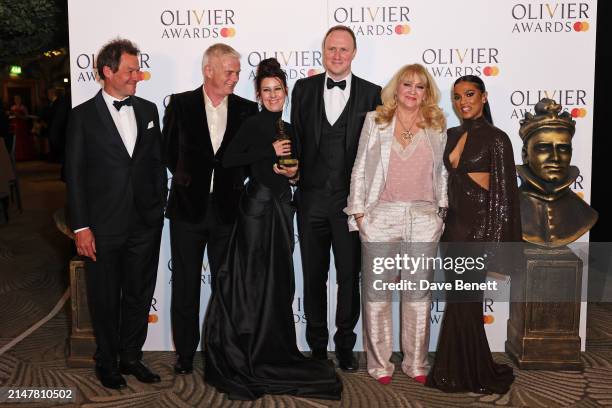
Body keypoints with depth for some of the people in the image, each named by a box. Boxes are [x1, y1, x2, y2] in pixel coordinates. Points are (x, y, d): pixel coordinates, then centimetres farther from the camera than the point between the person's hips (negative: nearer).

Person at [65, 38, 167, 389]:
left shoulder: (148, 110, 8)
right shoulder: (84, 115, -3)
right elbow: (75, 174, -5)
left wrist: (160, 207, 5)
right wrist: (81, 227, -9)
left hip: (145, 224, 4)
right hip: (104, 226, -3)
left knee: (139, 295, 13)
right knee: (105, 298, 10)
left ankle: (131, 356, 30)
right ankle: (107, 361, 28)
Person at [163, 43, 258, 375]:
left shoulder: (247, 110, 3)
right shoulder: (180, 104, -1)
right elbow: (169, 151, 5)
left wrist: (234, 181, -5)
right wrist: (185, 178, 4)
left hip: (227, 209, 1)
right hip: (188, 208, -1)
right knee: (185, 285, 9)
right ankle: (185, 353, 23)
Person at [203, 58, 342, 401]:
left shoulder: (288, 129, 14)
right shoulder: (254, 124, -8)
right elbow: (229, 160, -21)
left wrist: (294, 174, 0)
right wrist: (270, 151, -18)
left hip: (281, 208, 7)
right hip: (258, 206, -7)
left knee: (279, 283, 10)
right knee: (256, 281, -1)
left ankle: (274, 355, 21)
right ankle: (251, 360, 10)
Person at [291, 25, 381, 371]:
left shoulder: (371, 93, 3)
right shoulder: (304, 89, 8)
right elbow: (296, 138, 8)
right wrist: (296, 175, 0)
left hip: (351, 199, -1)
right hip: (312, 197, 2)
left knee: (350, 276, 7)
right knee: (314, 275, 10)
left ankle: (345, 345, 23)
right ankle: (317, 346, 24)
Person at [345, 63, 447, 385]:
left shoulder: (436, 127, 10)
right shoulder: (375, 121, 6)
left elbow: (442, 173, 13)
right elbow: (360, 168, 5)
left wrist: (442, 211, 6)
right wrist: (359, 212, -1)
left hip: (423, 219, 1)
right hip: (380, 217, -1)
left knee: (418, 294, 7)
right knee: (376, 294, 4)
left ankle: (416, 363, 20)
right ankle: (379, 364, 17)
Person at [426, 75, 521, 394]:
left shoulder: (496, 139, -7)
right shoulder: (451, 135, 11)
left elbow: (504, 194, -10)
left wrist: (495, 243, -14)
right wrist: (441, 224, 11)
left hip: (479, 227, -6)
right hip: (454, 226, 6)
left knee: (464, 302, 0)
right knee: (458, 300, 11)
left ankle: (475, 375, 18)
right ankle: (456, 371, 25)